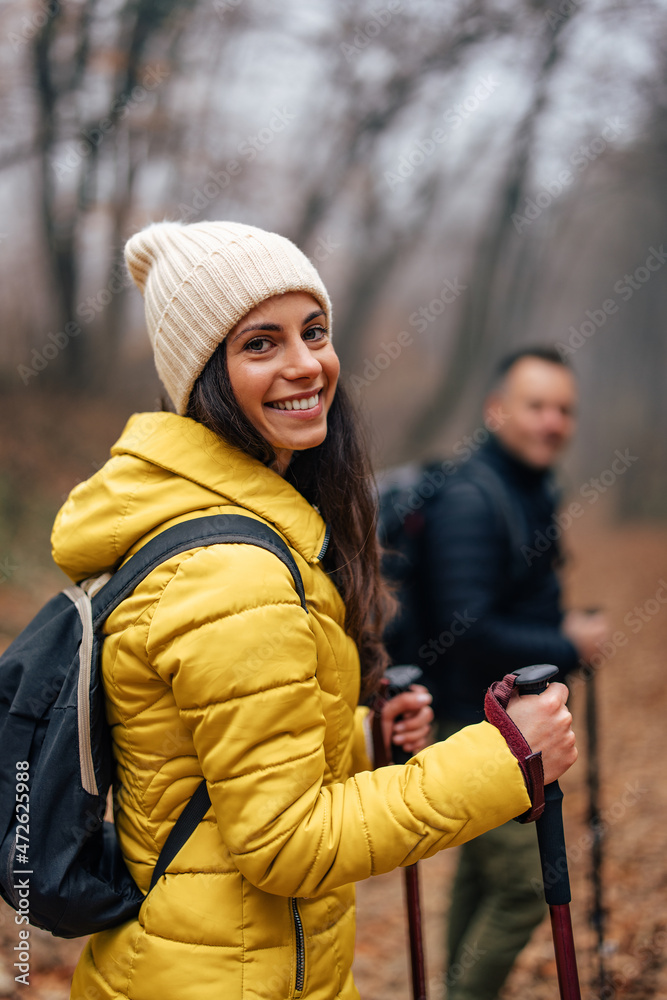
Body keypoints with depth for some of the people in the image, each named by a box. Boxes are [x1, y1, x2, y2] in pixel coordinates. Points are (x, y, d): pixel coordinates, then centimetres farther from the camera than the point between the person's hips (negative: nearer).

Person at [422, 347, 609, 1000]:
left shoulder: (536, 489, 11)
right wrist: (567, 646, -16)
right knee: (524, 885, -7)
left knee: (482, 872, 17)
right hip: (480, 721, -9)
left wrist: (564, 627, 5)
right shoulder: (470, 498, -20)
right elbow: (468, 630, -25)